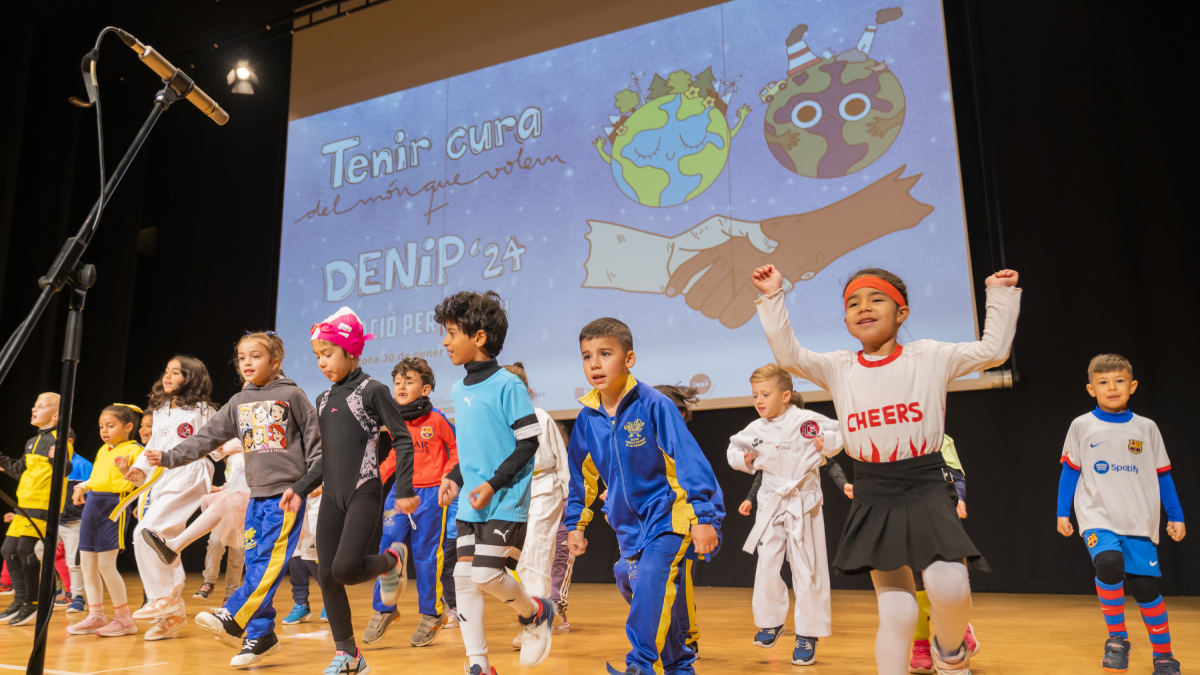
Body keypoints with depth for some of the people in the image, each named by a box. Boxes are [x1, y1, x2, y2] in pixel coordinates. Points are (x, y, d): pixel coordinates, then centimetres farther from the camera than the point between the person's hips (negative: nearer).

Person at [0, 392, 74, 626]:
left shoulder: (61, 437, -8)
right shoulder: (32, 442, 18)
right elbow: (21, 471, 27)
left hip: (45, 505, -9)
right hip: (25, 505, 9)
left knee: (26, 550, -12)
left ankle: (33, 603, 3)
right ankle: (20, 601, 23)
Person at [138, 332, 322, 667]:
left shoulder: (292, 395, -3)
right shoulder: (238, 403, 12)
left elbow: (314, 438, -3)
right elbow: (207, 437, 10)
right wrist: (169, 457, 1)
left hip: (287, 491, -6)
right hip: (257, 494, 6)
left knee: (268, 560, -13)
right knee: (254, 565, 5)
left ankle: (232, 619, -11)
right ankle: (261, 635, 11)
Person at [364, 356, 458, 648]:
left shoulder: (436, 419, -10)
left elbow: (457, 448, 2)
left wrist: (447, 475, -6)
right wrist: (378, 477, 7)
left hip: (431, 494, -4)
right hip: (400, 492, 4)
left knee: (427, 556, 3)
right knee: (388, 550, 2)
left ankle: (432, 614, 20)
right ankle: (384, 610, 20)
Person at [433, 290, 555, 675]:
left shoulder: (507, 385, -12)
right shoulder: (458, 391, 11)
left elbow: (529, 442, -13)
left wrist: (494, 484, -18)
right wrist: (455, 479, 7)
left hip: (506, 500, -7)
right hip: (470, 503, 7)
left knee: (487, 574, -13)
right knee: (464, 577, 4)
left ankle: (535, 613, 18)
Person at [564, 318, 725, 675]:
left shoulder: (654, 405, -18)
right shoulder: (587, 418, -1)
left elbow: (689, 459, -18)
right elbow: (580, 475, 13)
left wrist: (704, 516, -21)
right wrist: (575, 523, 17)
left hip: (669, 517, -6)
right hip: (629, 525, 6)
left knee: (652, 580, -25)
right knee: (639, 592, 14)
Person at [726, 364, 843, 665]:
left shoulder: (807, 420, -11)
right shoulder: (756, 429, 0)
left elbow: (841, 433, -3)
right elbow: (734, 448, 14)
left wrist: (828, 443, -23)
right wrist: (743, 460, -6)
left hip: (803, 505, -3)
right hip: (772, 504, 4)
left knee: (807, 570, 1)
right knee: (766, 566, 6)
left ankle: (807, 635, 15)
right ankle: (771, 622, 28)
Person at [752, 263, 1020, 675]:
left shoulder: (929, 357, 2)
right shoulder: (838, 369, 4)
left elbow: (993, 350, 4)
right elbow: (789, 355, -6)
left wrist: (1000, 294, 0)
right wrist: (772, 299, -9)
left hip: (926, 493, -1)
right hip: (873, 502, 1)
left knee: (949, 585, -22)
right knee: (896, 612, -2)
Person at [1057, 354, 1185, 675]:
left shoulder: (1146, 428, 6)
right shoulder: (1082, 426, 2)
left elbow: (1162, 476, 12)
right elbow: (1069, 472, 6)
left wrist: (1176, 517, 10)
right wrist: (1062, 513, 4)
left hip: (1139, 522, 2)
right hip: (1098, 519, -1)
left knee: (1144, 586, -1)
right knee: (1109, 563, -27)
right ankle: (1117, 638, -7)